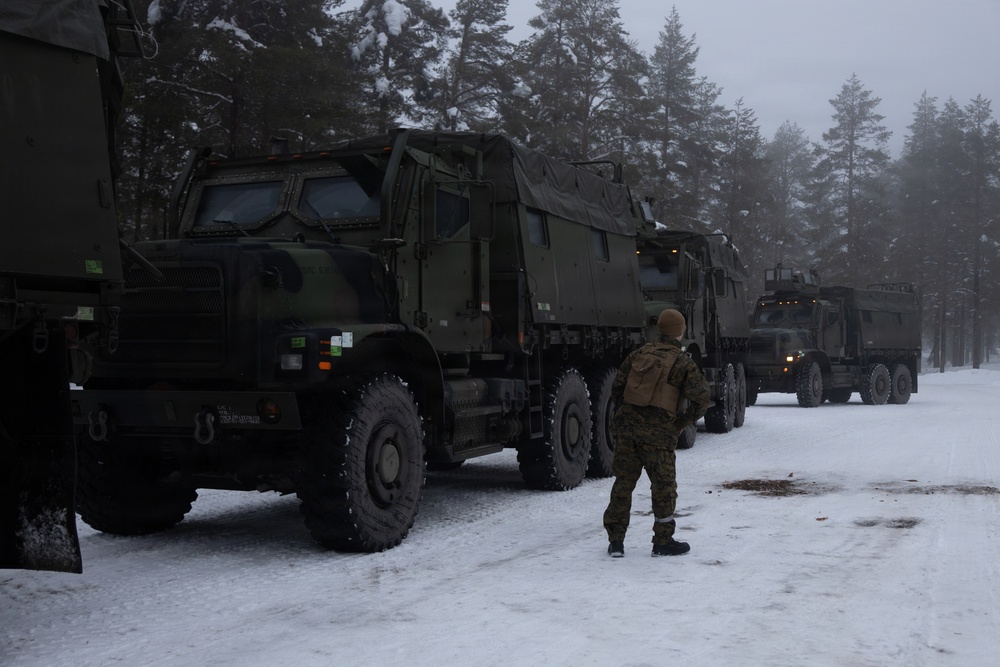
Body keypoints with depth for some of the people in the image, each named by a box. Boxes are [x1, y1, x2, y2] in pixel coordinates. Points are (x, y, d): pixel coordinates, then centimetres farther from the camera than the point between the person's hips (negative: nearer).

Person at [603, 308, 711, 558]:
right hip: (658, 433, -4)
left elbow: (617, 388, 12)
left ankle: (616, 540, 13)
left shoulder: (638, 354, 11)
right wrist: (683, 422, 4)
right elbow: (702, 397, -8)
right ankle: (663, 541, 14)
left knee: (623, 482, 10)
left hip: (626, 427, 5)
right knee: (664, 486, 8)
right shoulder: (682, 363, -3)